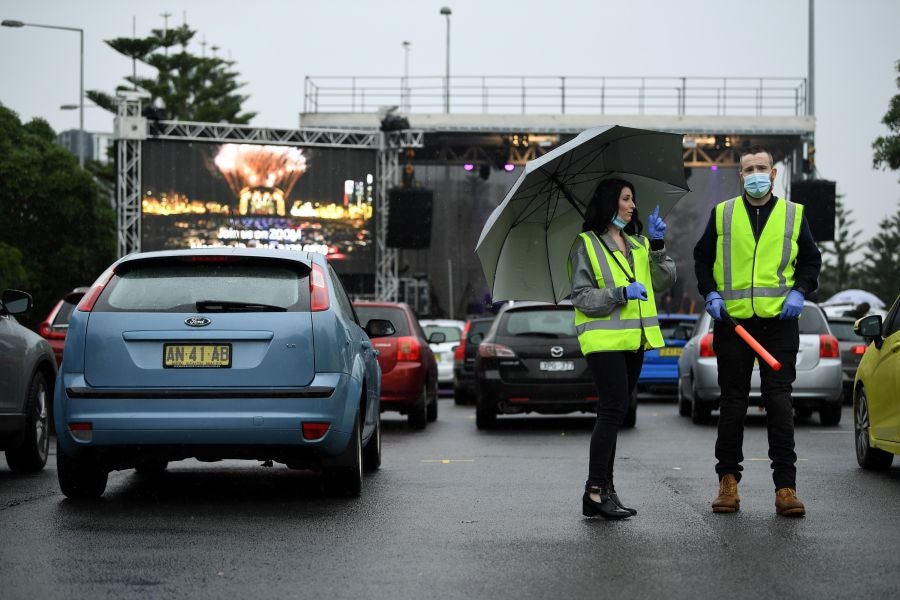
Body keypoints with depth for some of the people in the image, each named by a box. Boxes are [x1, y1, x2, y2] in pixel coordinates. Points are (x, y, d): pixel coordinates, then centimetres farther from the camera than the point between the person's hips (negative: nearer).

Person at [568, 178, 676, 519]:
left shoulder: (637, 244, 19)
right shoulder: (586, 244, -3)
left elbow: (664, 282, 11)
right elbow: (581, 296, -8)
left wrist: (657, 247, -2)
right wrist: (620, 293, -20)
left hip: (634, 340, 7)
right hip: (603, 338, -7)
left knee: (613, 414, 8)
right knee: (613, 410, -15)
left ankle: (601, 491, 11)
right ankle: (597, 490, -13)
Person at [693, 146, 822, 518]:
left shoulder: (794, 215, 9)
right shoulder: (722, 215, 9)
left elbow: (811, 260, 14)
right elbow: (702, 258, 14)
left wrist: (799, 292, -3)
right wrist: (710, 293, -1)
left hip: (779, 322, -1)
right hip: (732, 320, 1)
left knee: (779, 400, -5)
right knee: (732, 403, 6)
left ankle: (785, 485, -4)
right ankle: (728, 479, 14)